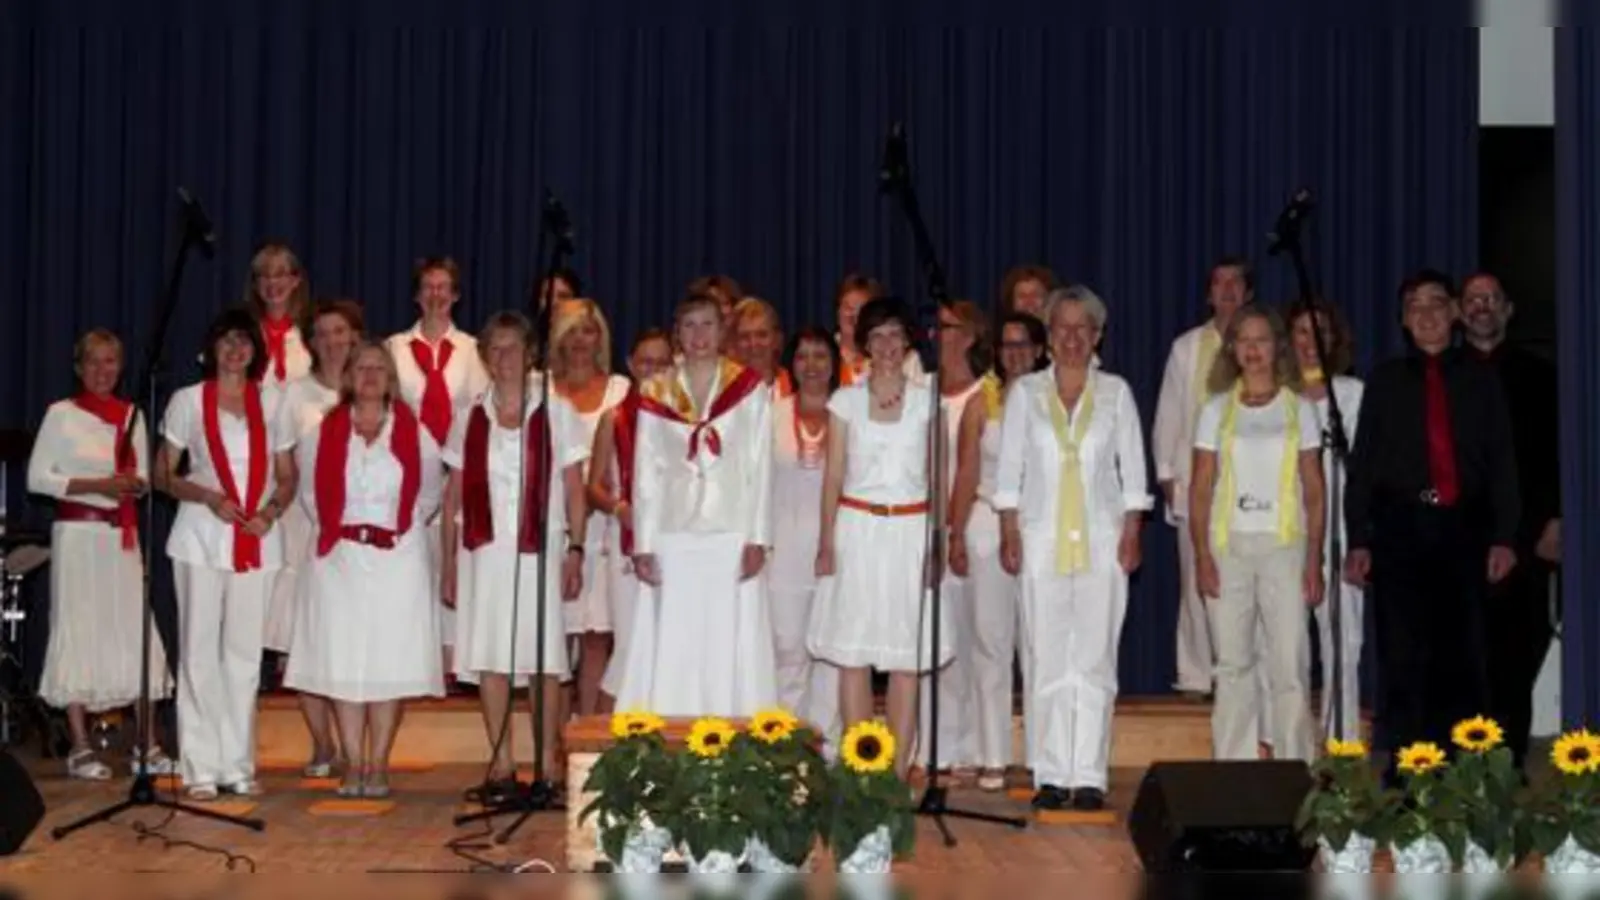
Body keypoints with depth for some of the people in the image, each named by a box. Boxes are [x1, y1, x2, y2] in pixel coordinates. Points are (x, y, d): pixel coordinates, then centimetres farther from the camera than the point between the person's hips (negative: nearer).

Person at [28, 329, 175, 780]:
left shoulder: (132, 414, 11)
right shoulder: (61, 414, -1)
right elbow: (37, 477, -5)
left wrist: (134, 484, -8)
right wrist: (95, 485, -16)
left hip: (122, 535, 4)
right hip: (77, 533, -4)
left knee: (135, 631, 0)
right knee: (78, 632, -2)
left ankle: (147, 746, 5)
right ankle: (80, 748, 5)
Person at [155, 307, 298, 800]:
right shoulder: (188, 401, 4)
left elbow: (287, 477, 14)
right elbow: (162, 474, 3)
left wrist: (271, 511, -6)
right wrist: (208, 497, -13)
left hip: (258, 540, 2)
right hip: (201, 537, -2)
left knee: (244, 650, 6)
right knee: (200, 649, -2)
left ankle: (238, 764, 13)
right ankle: (200, 768, 3)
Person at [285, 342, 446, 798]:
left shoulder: (414, 435, 4)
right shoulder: (324, 433, 6)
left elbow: (429, 493, 14)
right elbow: (309, 490, 16)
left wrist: (403, 528, 7)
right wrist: (333, 528, 10)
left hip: (398, 560, -1)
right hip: (339, 559, 1)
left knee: (390, 664, -2)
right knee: (342, 663, -1)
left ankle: (378, 765, 4)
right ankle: (353, 765, 5)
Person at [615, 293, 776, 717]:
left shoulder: (750, 387, 4)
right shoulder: (655, 394, 7)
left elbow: (760, 467, 2)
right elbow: (646, 474, 7)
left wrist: (757, 538, -5)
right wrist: (643, 545, 0)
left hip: (731, 538, -1)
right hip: (672, 539, 1)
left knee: (731, 648, -1)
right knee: (670, 653, 0)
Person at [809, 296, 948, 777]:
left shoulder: (927, 400, 6)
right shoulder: (845, 400, 6)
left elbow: (937, 477, 7)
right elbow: (833, 475, 5)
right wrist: (827, 541, -2)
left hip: (911, 531, 0)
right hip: (857, 529, 0)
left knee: (908, 660, -1)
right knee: (853, 656, -2)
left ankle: (897, 772, 4)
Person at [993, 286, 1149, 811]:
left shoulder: (1115, 392, 8)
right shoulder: (1025, 392, 8)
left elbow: (1133, 467, 8)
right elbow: (1009, 466, 6)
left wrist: (1132, 533, 0)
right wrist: (1009, 533, -1)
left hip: (1102, 540, 0)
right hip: (1042, 539, 0)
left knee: (1095, 660, -1)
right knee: (1046, 660, 0)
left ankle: (1089, 775, 4)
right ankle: (1050, 775, 6)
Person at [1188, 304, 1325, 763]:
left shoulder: (1299, 409, 7)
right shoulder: (1217, 410, 9)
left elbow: (1314, 492, 6)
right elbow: (1200, 489, 6)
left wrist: (1315, 561, -2)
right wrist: (1201, 555, -4)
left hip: (1284, 545, -1)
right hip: (1228, 546, 1)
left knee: (1290, 664, -6)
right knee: (1233, 664, 3)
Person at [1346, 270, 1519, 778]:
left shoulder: (1480, 381, 11)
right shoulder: (1386, 381, 10)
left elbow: (1502, 462, 8)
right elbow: (1363, 463, 6)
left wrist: (1504, 536, -1)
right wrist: (1358, 541, -1)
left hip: (1463, 529, 1)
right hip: (1400, 529, -1)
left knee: (1460, 657, 1)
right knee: (1403, 658, -2)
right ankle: (1403, 777, 4)